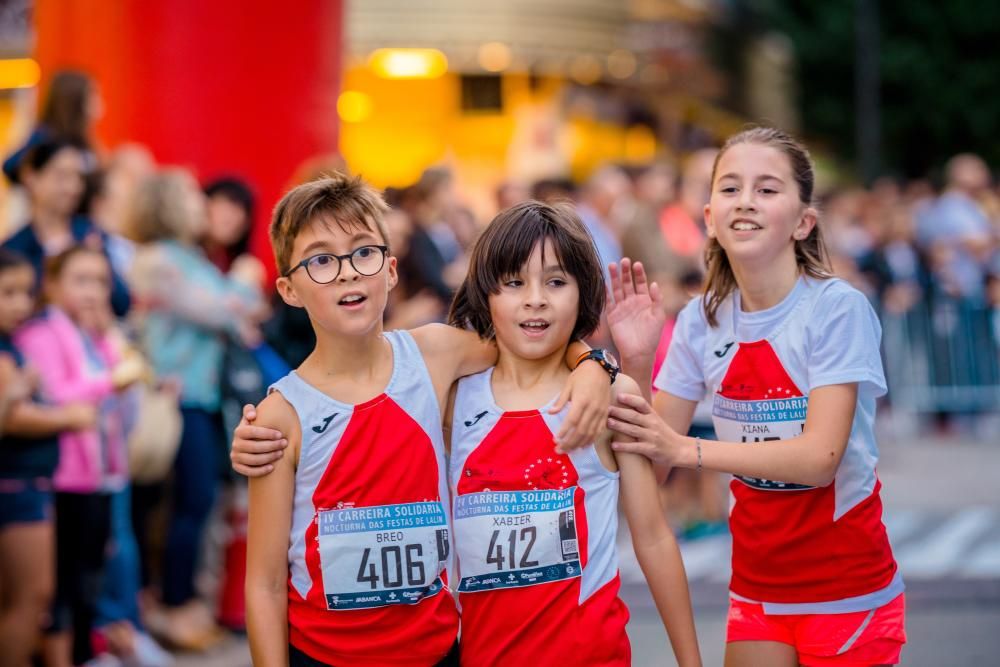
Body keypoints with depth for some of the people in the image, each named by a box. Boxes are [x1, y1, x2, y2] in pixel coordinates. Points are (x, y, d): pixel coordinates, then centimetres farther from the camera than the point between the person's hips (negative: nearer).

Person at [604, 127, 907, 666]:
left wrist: (686, 449, -27)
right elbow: (655, 456, 0)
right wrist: (636, 363, -15)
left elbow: (819, 457, -22)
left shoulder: (838, 309, -15)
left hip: (847, 586, -4)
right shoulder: (703, 320, 0)